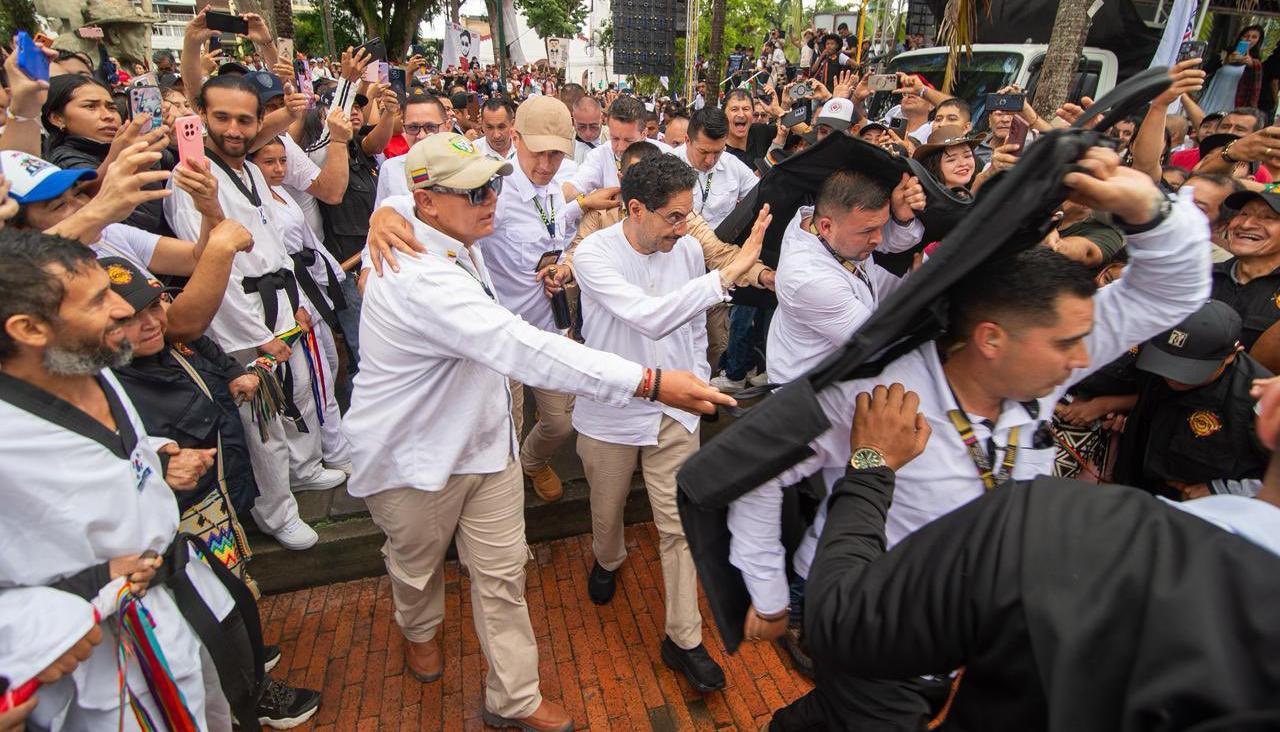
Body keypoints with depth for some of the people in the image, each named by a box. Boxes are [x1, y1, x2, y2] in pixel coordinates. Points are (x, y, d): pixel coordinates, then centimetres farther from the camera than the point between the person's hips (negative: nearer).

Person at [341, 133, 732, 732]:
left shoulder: (453, 238, -4)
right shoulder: (420, 277, -35)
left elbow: (392, 206, 21)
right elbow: (522, 348, -47)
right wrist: (650, 382, -51)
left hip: (484, 437, 7)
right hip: (415, 456, -7)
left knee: (503, 574, 10)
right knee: (417, 566, 23)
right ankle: (420, 630, 57)